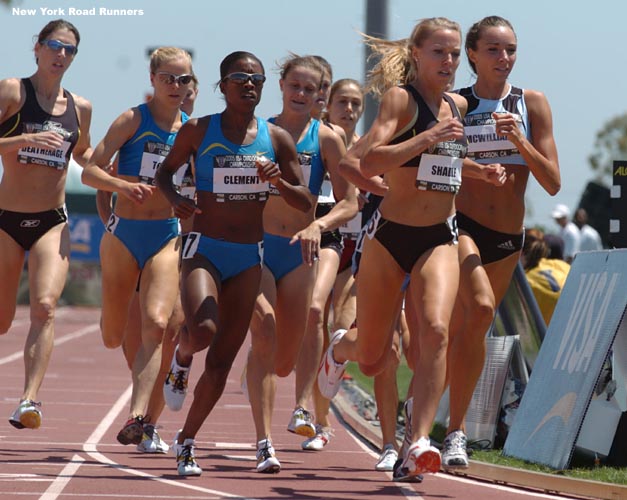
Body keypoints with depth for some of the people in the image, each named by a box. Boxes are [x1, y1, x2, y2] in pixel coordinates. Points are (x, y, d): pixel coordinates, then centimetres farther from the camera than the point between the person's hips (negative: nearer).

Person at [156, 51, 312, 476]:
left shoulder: (276, 138, 3)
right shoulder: (199, 131, -2)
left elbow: (306, 204, 6)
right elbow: (166, 170, 13)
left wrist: (279, 181, -14)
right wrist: (174, 197, -9)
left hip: (249, 257, 3)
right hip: (204, 251, -3)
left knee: (222, 362, 3)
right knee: (203, 330, -30)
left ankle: (187, 440, 21)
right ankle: (183, 355, 7)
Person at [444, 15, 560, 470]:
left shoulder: (532, 104, 4)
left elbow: (553, 183, 0)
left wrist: (520, 141, -14)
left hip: (508, 240, 3)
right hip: (460, 226, -3)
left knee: (464, 332, 11)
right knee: (481, 308, -28)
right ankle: (456, 431, -26)